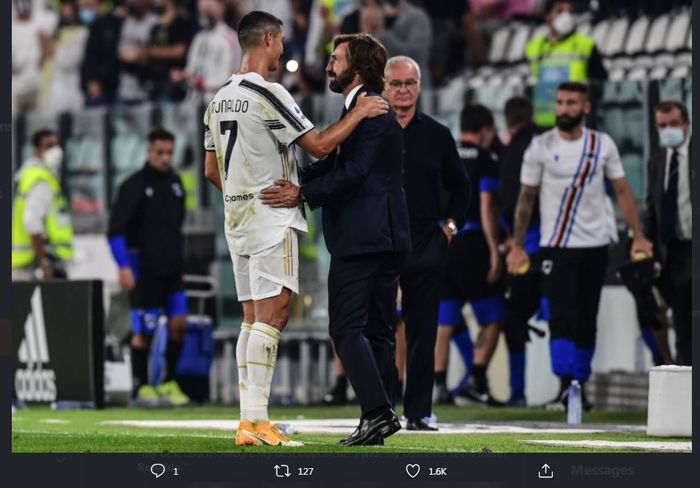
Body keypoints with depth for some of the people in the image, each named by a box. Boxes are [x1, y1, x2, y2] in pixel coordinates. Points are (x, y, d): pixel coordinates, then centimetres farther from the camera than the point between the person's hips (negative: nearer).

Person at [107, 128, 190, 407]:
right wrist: (124, 267, -19)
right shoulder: (133, 186, -9)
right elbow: (115, 230, -11)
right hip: (144, 272, -6)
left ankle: (169, 383, 10)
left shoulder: (174, 182, 11)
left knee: (179, 324, -1)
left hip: (172, 269, 6)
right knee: (144, 331, 0)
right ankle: (141, 388, 10)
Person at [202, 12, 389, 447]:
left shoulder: (219, 99, 12)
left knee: (253, 319, 9)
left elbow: (212, 170, 17)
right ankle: (257, 421, -17)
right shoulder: (268, 94, -14)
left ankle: (248, 421, 8)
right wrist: (360, 113, -4)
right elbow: (319, 145, -14)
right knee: (272, 316, -11)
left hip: (237, 216, 9)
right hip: (272, 216, -9)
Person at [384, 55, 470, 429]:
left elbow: (460, 186, 20)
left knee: (423, 332, 2)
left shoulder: (436, 135, 10)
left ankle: (418, 413, 6)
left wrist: (450, 223, 8)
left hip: (427, 245, 2)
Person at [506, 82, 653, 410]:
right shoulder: (541, 146, -1)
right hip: (556, 246, -2)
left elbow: (623, 191, 7)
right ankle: (565, 387, -21)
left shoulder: (603, 145, 4)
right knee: (561, 316, -14)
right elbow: (526, 198, 4)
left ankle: (580, 386, 15)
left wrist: (638, 236, 0)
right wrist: (517, 246, 2)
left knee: (587, 320, 6)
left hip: (595, 245, 2)